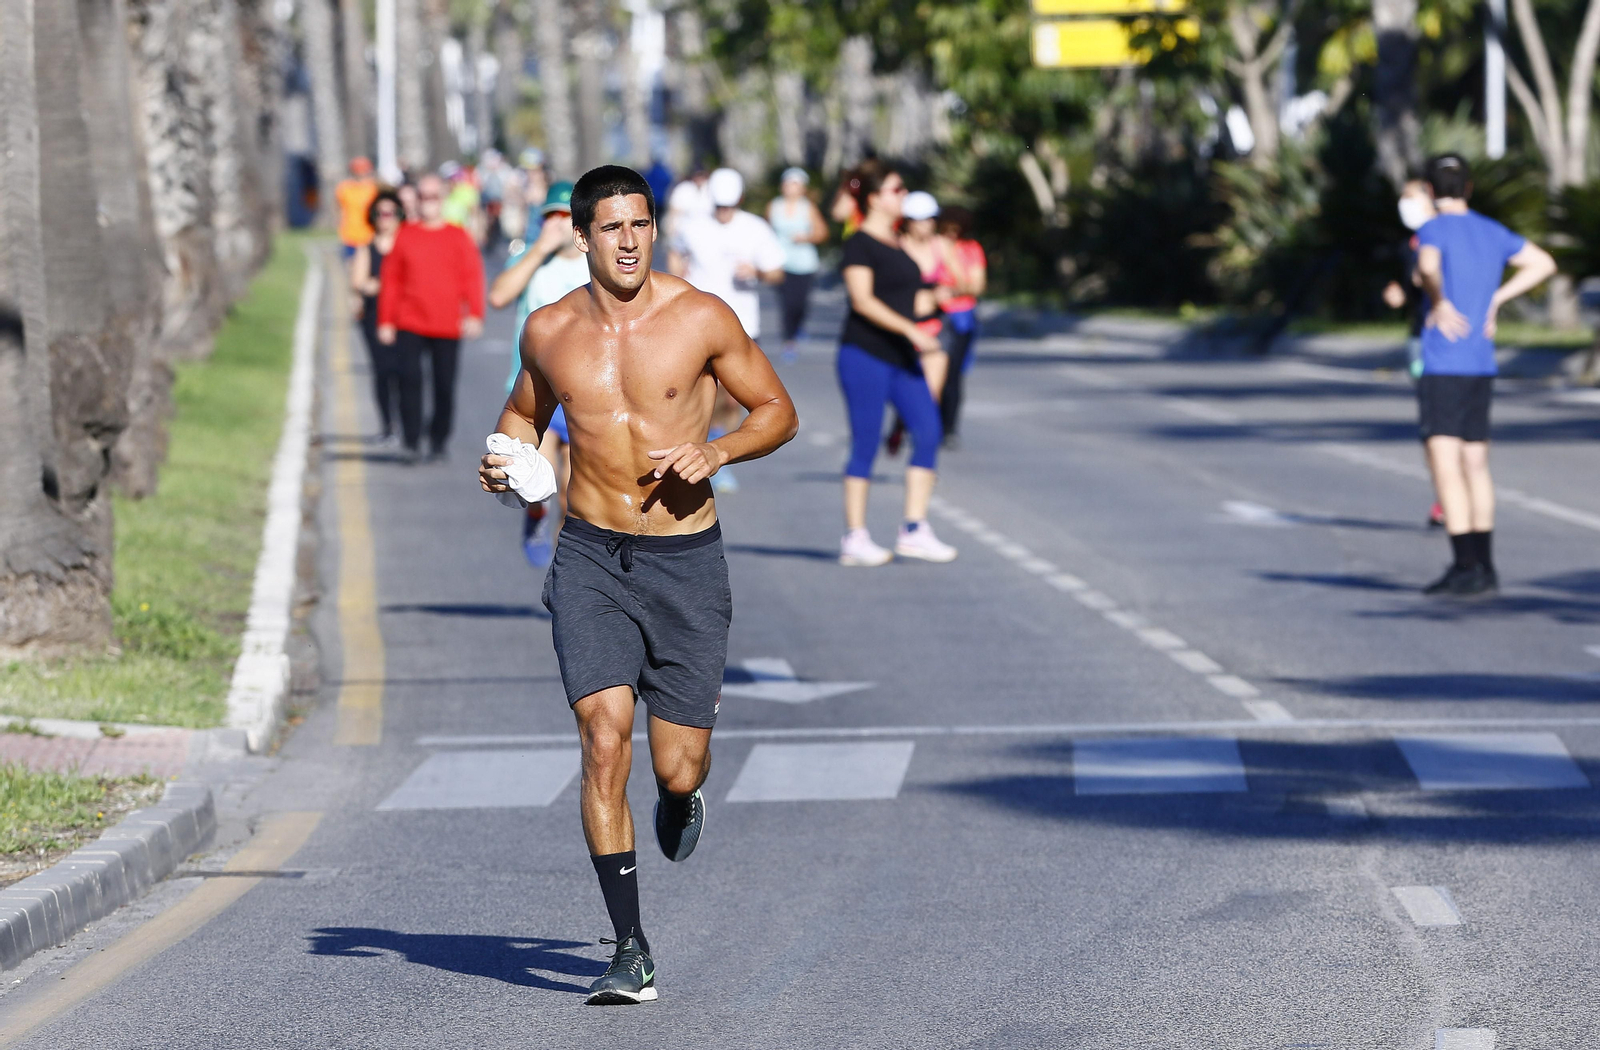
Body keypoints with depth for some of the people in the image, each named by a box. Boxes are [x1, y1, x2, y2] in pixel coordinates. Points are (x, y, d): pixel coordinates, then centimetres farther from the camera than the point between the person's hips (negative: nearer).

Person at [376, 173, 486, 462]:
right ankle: (411, 442, -10)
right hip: (410, 325, 0)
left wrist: (474, 314, -10)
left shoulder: (458, 237, 6)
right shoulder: (404, 235, 7)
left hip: (448, 327, 0)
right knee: (409, 378, -13)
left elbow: (472, 276, 2)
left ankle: (438, 440, 17)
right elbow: (391, 279, 8)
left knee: (444, 385, 3)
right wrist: (386, 321, 5)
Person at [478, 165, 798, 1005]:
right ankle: (630, 951, -8)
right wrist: (506, 457, 0)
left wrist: (717, 451, -15)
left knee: (678, 768, 0)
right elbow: (525, 410, 21)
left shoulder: (701, 319, -5)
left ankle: (680, 796, 42)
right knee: (604, 736, -15)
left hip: (686, 561, -1)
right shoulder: (548, 331, 2)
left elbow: (778, 410, 4)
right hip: (590, 558, 1)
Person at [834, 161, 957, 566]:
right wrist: (910, 330, -23)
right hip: (864, 354, -8)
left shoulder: (895, 242, 16)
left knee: (928, 432, -2)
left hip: (901, 357, 8)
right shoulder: (860, 244, -9)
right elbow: (863, 300, -18)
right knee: (866, 443, -4)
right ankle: (855, 538, 4)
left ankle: (915, 530, 2)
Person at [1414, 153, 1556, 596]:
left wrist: (1440, 304, -15)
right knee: (1475, 464, 14)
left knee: (1445, 464, -8)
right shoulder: (1492, 233, 12)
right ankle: (1484, 567, 16)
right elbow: (1543, 264, 23)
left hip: (1442, 368, -7)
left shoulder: (1434, 231, -9)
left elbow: (1428, 267, -32)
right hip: (1482, 365, 7)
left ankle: (1465, 567, -14)